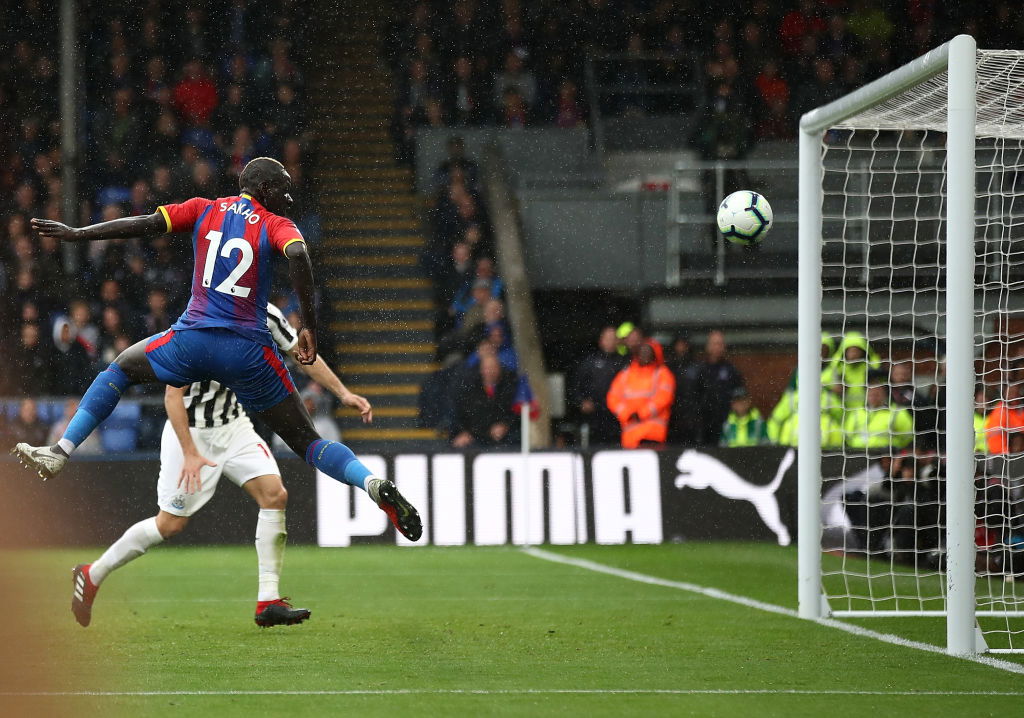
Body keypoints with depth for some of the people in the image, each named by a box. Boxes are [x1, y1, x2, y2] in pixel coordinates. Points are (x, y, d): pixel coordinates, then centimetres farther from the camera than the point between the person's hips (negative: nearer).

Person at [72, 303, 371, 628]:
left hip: (233, 425, 6)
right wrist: (190, 453, -27)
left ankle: (268, 602, -10)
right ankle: (92, 575, 16)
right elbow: (173, 396, -23)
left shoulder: (265, 315, -8)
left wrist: (343, 392, 2)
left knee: (274, 494, -12)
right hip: (190, 431, -6)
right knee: (171, 523, -3)